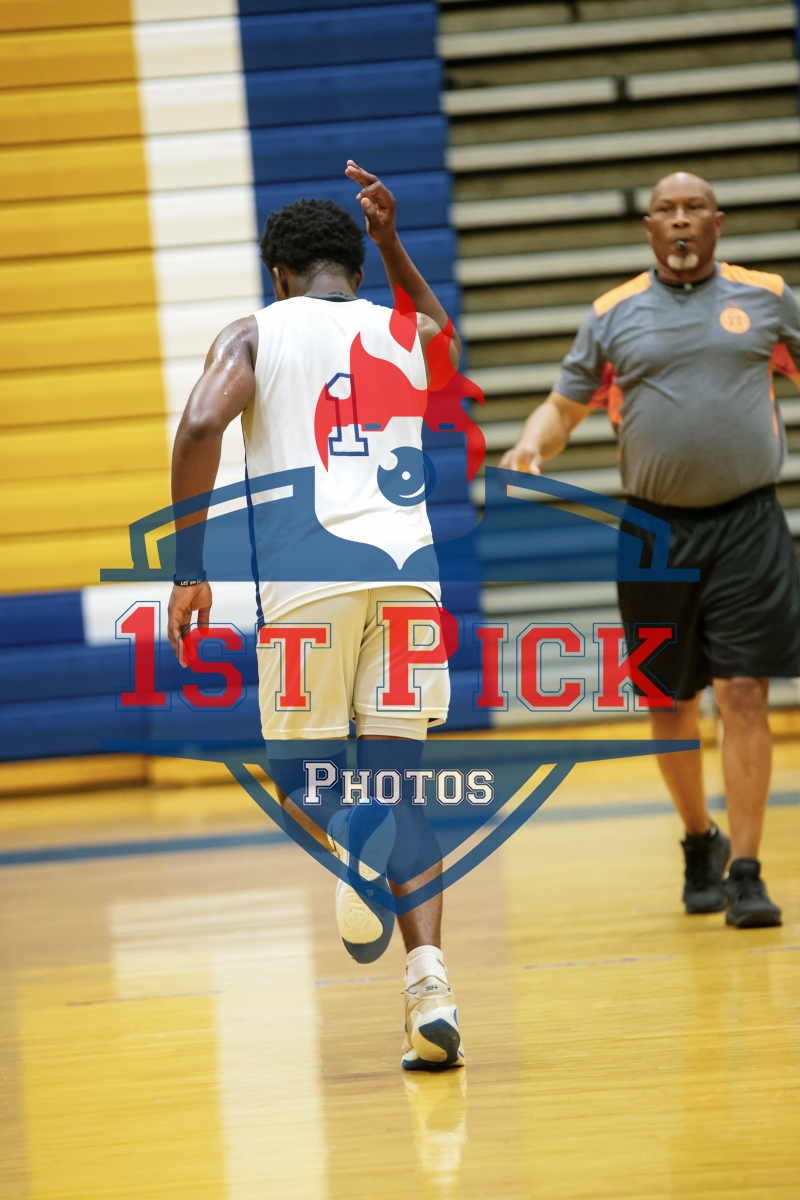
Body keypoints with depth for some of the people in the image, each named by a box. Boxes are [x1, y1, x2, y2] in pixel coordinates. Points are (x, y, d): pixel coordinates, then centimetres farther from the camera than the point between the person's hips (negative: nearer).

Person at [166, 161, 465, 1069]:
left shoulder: (255, 334, 9)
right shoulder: (410, 333, 19)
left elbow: (200, 428, -9)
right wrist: (392, 241, 41)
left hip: (308, 571, -3)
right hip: (406, 563, 3)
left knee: (296, 762, 14)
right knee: (396, 778, 6)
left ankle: (352, 852, -20)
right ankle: (429, 982, -11)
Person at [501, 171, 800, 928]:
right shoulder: (613, 315, 5)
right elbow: (564, 407, 8)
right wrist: (531, 445, -12)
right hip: (655, 530, 1)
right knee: (670, 703, 8)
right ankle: (700, 841, 31)